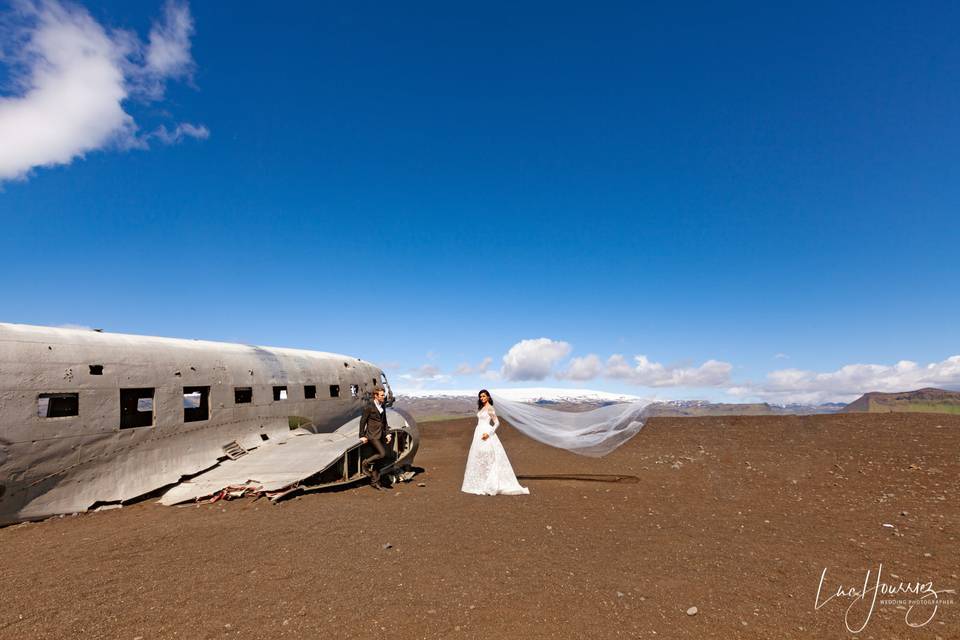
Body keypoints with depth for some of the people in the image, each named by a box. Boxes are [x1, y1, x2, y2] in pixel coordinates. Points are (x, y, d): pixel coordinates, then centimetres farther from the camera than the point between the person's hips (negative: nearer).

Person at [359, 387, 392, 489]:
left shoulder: (382, 406, 11)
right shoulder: (369, 406, -10)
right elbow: (363, 421, -6)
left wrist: (387, 434, 10)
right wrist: (362, 436, -6)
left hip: (381, 434, 7)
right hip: (373, 434, -7)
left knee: (377, 457, 9)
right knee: (382, 454, -18)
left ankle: (374, 481, 17)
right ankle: (366, 463, 6)